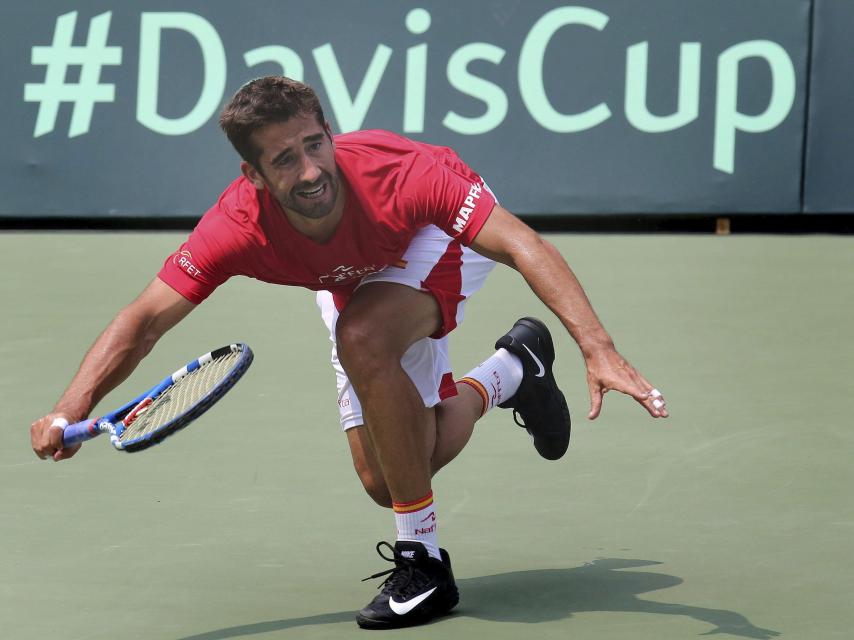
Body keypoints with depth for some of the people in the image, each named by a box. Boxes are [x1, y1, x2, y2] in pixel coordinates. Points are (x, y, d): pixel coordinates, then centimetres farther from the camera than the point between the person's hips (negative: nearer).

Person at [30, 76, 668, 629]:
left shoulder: (398, 174, -42)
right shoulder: (241, 225, -34)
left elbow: (525, 246, -45)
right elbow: (143, 320, -27)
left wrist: (598, 348, -57)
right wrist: (71, 411, -42)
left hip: (442, 237, -4)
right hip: (352, 279, 4)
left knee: (363, 340, -36)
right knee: (385, 477, 2)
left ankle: (423, 559, -20)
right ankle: (513, 369, 33)